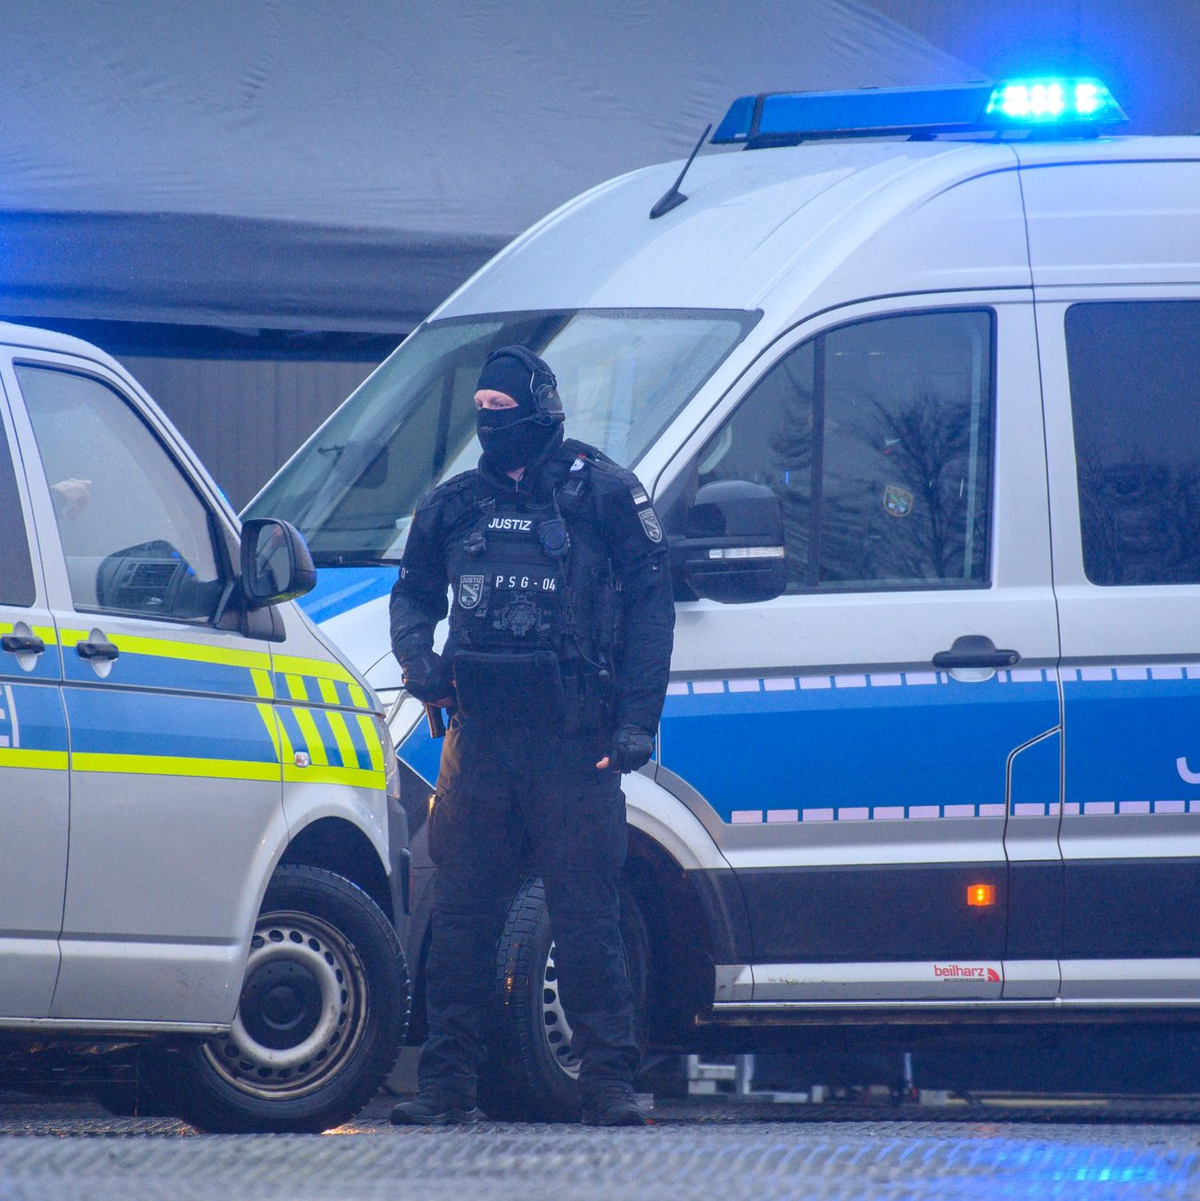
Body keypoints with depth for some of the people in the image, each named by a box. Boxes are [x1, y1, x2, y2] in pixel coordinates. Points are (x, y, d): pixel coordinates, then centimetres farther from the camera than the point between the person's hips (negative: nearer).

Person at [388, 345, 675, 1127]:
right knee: (461, 915, 4)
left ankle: (609, 1086, 0)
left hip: (573, 741, -4)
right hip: (480, 738, 4)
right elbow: (414, 592, 26)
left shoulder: (602, 492, 0)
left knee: (587, 919, -4)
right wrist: (416, 656, 3)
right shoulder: (454, 505, 13)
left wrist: (637, 718, -9)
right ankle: (447, 1085, 9)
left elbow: (651, 601, -2)